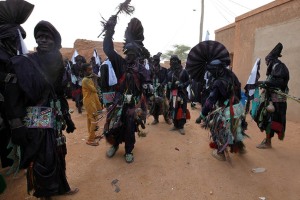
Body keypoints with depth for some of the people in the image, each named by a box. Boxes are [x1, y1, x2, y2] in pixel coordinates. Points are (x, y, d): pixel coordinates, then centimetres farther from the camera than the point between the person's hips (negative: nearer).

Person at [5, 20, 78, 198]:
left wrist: (67, 118, 12)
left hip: (55, 119, 6)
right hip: (34, 121, -5)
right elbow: (13, 96, -12)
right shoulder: (23, 63, -8)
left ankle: (61, 187, 36)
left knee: (57, 154, 15)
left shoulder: (57, 64, 8)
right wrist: (17, 125, -17)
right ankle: (43, 193, 27)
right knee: (40, 160, 4)